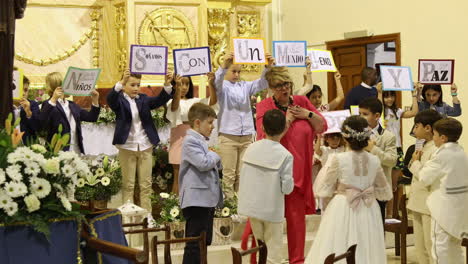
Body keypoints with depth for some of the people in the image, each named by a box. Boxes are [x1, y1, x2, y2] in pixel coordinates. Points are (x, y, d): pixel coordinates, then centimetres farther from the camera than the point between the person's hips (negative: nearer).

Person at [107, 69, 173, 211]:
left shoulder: (143, 99, 8)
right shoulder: (119, 100, -3)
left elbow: (160, 100, -4)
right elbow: (110, 99, -23)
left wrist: (167, 85, -23)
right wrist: (121, 82, -41)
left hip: (145, 147, 3)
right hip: (127, 147, -3)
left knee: (146, 185, 7)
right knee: (128, 185, 3)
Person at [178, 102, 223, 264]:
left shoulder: (201, 141, 19)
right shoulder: (190, 141, -13)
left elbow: (214, 165, 28)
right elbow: (204, 163, -24)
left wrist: (216, 161, 5)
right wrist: (215, 155, -4)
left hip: (207, 199, 10)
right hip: (197, 200, -10)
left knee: (205, 241, 15)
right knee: (195, 243, -8)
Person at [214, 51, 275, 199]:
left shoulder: (245, 86, 13)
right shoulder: (222, 87, 2)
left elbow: (262, 83, -2)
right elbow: (217, 81, -21)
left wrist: (268, 67, -22)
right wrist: (224, 65, -41)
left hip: (247, 137, 4)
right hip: (228, 136, -4)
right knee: (229, 174, 0)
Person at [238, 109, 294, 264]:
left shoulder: (251, 148, -1)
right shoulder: (285, 155, -14)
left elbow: (243, 178, 5)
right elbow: (287, 188, -14)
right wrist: (290, 183, 5)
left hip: (252, 206, 4)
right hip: (272, 209, -4)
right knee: (273, 251, 6)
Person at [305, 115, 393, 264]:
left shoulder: (338, 159, -12)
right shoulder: (374, 161, -2)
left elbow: (323, 190, -5)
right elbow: (384, 192, 9)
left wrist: (325, 167, 8)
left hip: (343, 210, -3)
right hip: (368, 212, 3)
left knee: (338, 252, 4)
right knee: (366, 250, 11)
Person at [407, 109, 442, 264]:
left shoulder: (437, 150, -17)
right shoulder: (424, 147, 12)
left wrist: (415, 162, -10)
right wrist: (414, 161, -2)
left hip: (430, 205, -10)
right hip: (419, 204, 10)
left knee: (431, 247, -3)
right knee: (420, 247, 17)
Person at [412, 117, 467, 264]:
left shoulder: (442, 155, -17)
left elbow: (425, 178, -11)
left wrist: (417, 162, 5)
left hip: (444, 209, -8)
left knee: (440, 248, -3)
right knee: (455, 247, 19)